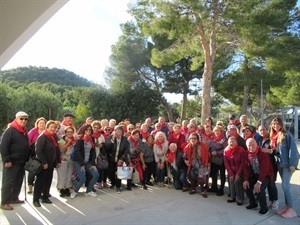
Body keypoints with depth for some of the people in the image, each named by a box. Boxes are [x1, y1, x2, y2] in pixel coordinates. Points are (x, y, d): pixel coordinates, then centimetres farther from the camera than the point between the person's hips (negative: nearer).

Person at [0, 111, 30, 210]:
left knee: (18, 181, 15)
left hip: (21, 162, 8)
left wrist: (27, 159, 16)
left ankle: (14, 198, 29)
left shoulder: (24, 131, 12)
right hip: (11, 162, -8)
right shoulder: (10, 130, -14)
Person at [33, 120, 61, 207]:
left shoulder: (54, 137, 11)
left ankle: (45, 197, 23)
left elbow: (57, 150, 15)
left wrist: (58, 161, 9)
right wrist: (44, 162, -22)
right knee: (40, 181, 0)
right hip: (43, 164, -7)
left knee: (48, 181, 12)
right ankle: (36, 199, 10)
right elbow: (38, 151, -19)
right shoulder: (42, 137, -13)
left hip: (51, 164, 7)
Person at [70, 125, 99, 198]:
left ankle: (88, 191, 14)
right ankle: (75, 191, 12)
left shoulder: (92, 140, 7)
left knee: (96, 175, -6)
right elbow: (77, 152, -15)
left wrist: (93, 164, -3)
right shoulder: (80, 140, -9)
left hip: (88, 162, 6)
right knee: (83, 179, -17)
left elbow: (93, 152, 6)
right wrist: (82, 164, -16)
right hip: (78, 162, -6)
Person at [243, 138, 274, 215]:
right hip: (254, 175, 7)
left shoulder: (263, 154, -23)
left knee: (259, 188, -27)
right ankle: (253, 203, 18)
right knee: (246, 186, -6)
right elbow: (246, 167, -2)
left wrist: (259, 182, -33)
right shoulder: (247, 154, -4)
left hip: (266, 175, -6)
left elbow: (264, 169, -28)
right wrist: (246, 180, -12)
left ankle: (264, 208, -5)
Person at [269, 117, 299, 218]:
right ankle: (287, 206, 20)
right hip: (280, 163, 7)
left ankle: (292, 209, 4)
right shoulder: (273, 136, 11)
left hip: (287, 163, -7)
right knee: (285, 186, 12)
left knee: (285, 186, -7)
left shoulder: (286, 134, -9)